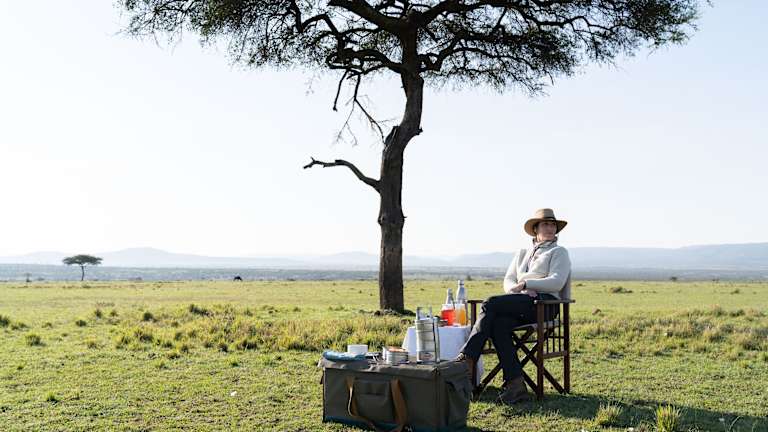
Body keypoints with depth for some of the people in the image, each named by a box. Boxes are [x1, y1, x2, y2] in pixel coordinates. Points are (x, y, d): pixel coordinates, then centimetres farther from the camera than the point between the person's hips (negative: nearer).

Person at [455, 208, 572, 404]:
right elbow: (508, 281, 18)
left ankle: (467, 358, -31)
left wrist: (525, 283, -10)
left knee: (491, 303, -28)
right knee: (499, 325, -32)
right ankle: (515, 385, -35)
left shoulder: (559, 253, 15)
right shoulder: (522, 254, 30)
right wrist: (516, 289, -6)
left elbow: (556, 283, -3)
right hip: (519, 303, 5)